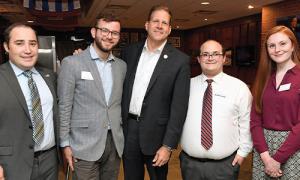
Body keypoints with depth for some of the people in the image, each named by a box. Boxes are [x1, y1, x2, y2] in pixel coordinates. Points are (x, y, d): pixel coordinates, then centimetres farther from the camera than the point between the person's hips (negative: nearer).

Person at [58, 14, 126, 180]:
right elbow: (64, 106, -6)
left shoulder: (121, 65, 7)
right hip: (85, 145, -4)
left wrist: (121, 135, 11)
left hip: (115, 142, 5)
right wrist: (65, 143, -7)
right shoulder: (71, 63, -7)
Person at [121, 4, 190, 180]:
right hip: (128, 128, 4)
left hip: (155, 133, -3)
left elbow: (179, 107, -10)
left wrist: (168, 146, -12)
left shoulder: (180, 60, -9)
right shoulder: (130, 52, 4)